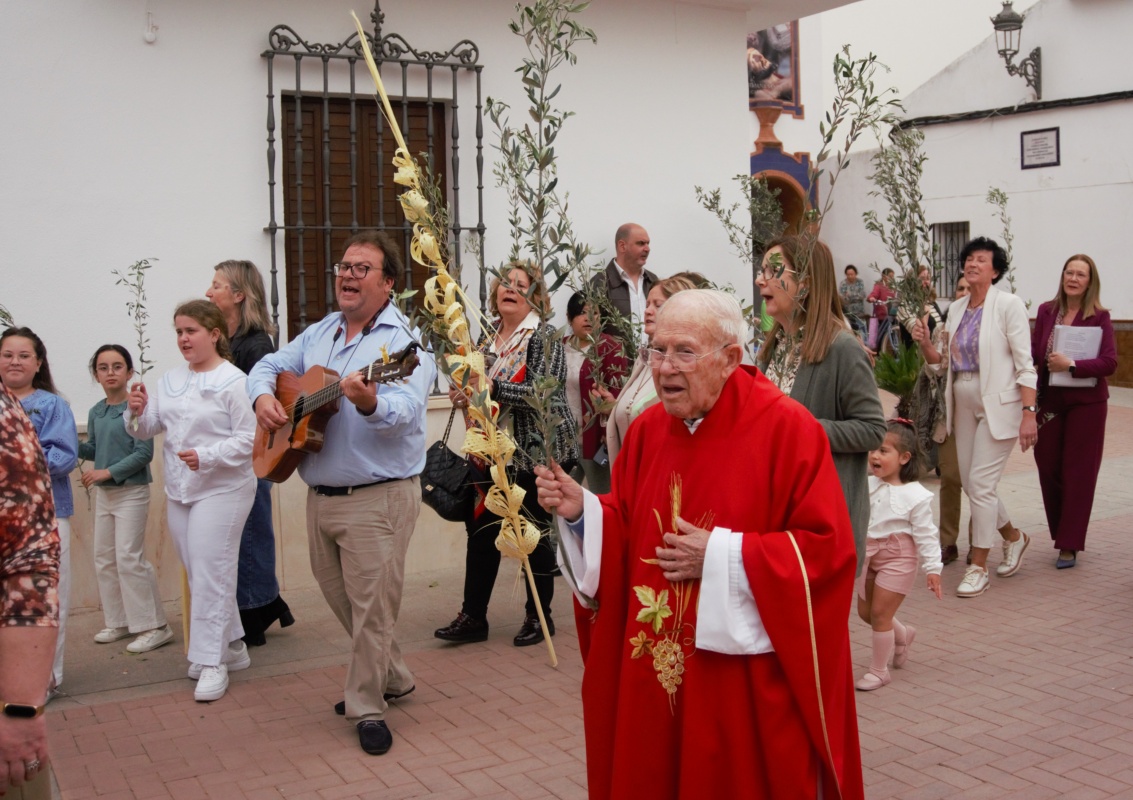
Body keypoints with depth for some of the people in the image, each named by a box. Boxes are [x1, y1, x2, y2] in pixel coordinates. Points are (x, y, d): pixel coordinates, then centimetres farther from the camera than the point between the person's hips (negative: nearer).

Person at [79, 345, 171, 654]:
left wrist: (108, 472, -20)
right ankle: (118, 621, 24)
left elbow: (144, 453, -18)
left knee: (129, 558, -9)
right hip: (103, 493, 8)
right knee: (104, 559, 12)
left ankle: (154, 626, -2)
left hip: (132, 492, -8)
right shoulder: (96, 412, 7)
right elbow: (93, 449, 16)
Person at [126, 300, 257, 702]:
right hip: (178, 489, 8)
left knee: (210, 574, -6)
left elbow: (249, 438, -16)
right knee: (198, 574, 14)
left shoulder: (233, 381, -12)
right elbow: (148, 428, 8)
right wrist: (137, 412, -12)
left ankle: (211, 661, 2)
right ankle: (232, 646, 28)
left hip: (221, 489, -8)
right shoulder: (171, 379, 10)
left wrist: (207, 456, -26)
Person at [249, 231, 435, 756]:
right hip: (319, 494, 8)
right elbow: (270, 365, 20)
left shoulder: (405, 339, -11)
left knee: (371, 606, -3)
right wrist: (263, 395, -2)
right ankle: (393, 677, 37)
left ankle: (366, 707, 15)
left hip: (378, 497, -7)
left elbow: (404, 411, -25)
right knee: (341, 599, 18)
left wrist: (370, 403, -47)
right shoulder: (320, 333, 13)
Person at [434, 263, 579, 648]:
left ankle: (539, 616, 18)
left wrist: (492, 388, -28)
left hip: (537, 452, -6)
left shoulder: (544, 337, -8)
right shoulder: (487, 338, 11)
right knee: (482, 531, 5)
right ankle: (473, 617, 14)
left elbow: (542, 392, -21)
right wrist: (464, 394, 0)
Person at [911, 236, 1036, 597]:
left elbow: (1025, 364, -12)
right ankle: (1014, 537, 37)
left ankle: (978, 567, 7)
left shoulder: (1008, 305, -9)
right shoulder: (956, 309, 9)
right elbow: (945, 362, 12)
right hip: (964, 405, 7)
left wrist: (1029, 413, -19)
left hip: (998, 406, -7)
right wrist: (925, 344, -8)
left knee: (980, 483, -7)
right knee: (970, 483, 11)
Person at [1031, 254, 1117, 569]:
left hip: (1086, 403, -3)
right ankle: (1061, 534, 24)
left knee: (1078, 473, 1)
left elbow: (1109, 363, -13)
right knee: (1048, 469, 6)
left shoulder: (1099, 317, -6)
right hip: (1049, 401, 3)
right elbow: (1033, 353, 5)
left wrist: (1071, 365, -24)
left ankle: (1069, 545, 8)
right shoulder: (1047, 311, 4)